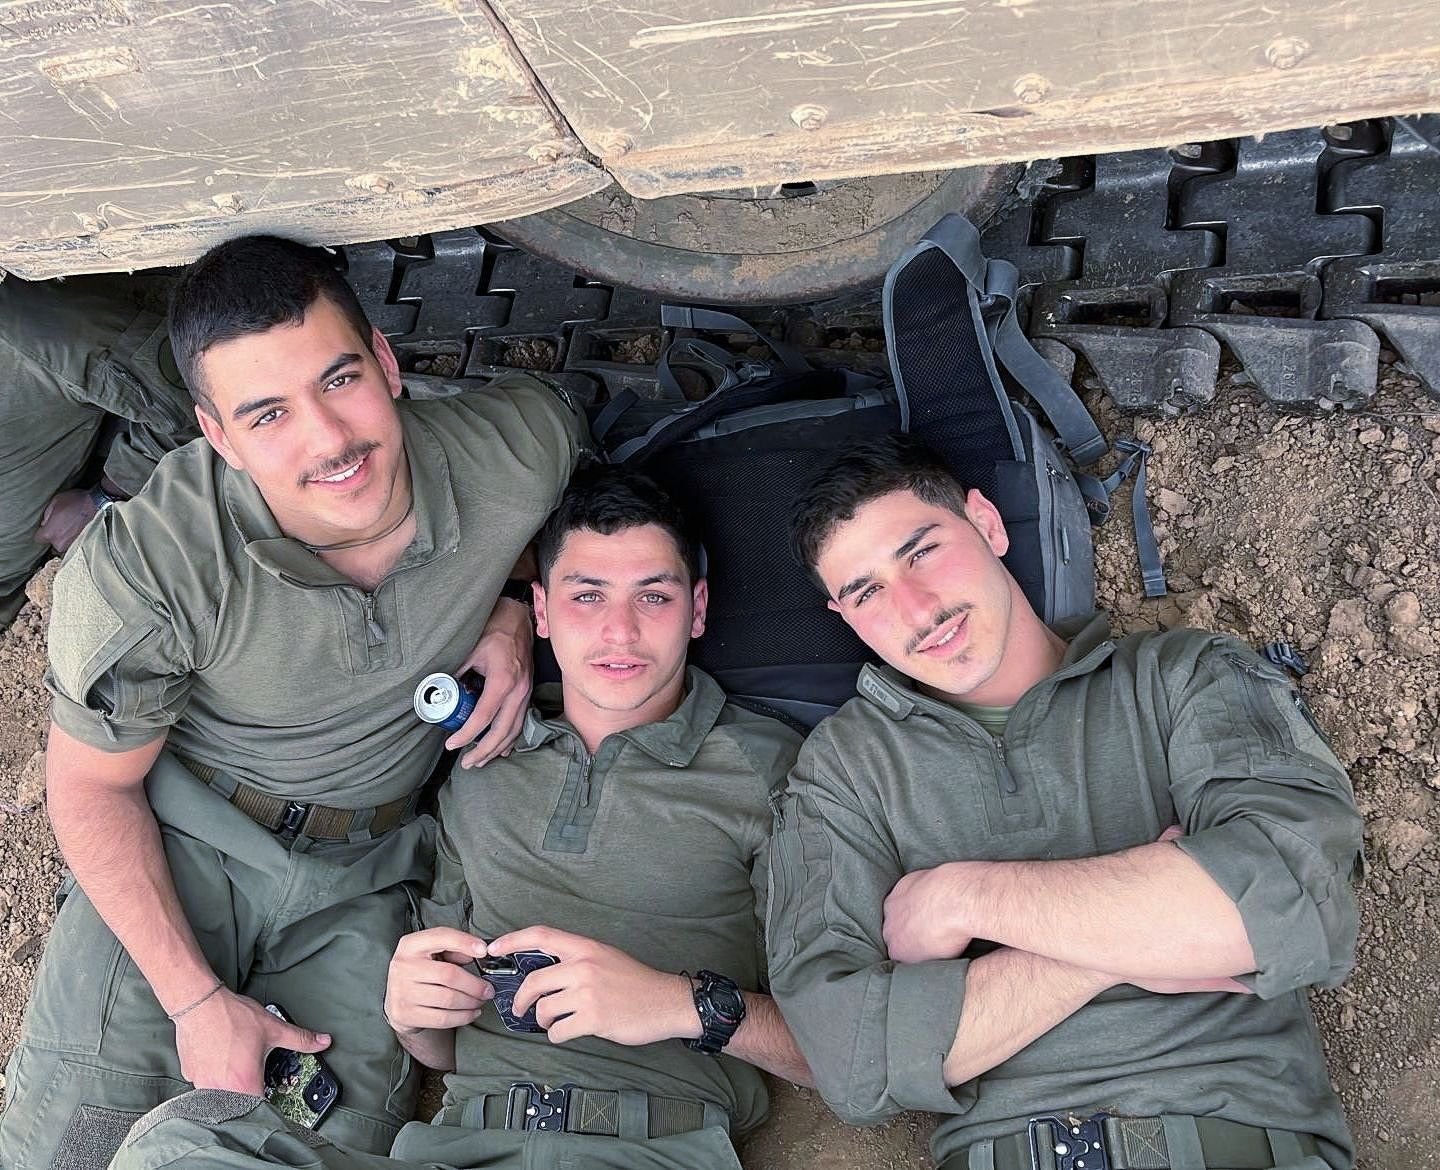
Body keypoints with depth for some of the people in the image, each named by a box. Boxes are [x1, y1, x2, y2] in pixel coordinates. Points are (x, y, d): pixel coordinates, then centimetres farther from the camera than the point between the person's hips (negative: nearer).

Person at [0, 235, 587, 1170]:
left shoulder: (518, 448, -22)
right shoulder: (143, 568, -27)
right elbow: (90, 786, -11)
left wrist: (517, 609, -13)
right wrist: (196, 1000, -14)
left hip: (363, 877, 2)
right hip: (177, 845, -1)